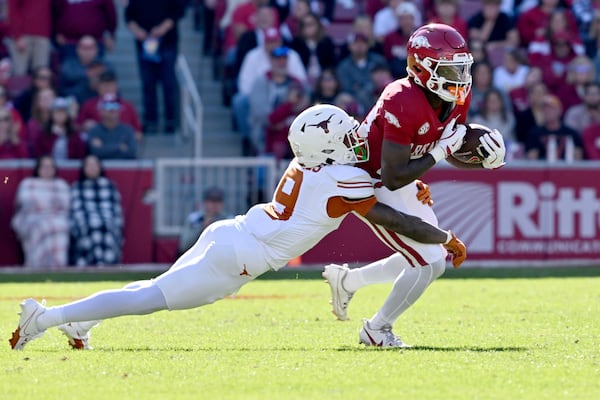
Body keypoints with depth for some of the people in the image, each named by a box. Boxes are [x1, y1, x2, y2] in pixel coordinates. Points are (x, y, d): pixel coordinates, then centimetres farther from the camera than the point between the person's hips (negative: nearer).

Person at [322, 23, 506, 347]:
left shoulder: (457, 97, -7)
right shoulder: (404, 106, -33)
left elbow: (458, 154, 8)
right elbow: (393, 178, -32)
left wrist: (485, 159, -12)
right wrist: (440, 151, -27)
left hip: (402, 185, 9)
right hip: (373, 188, -9)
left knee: (428, 258, 19)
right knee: (430, 264, -11)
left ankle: (346, 280, 33)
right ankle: (377, 330, 8)